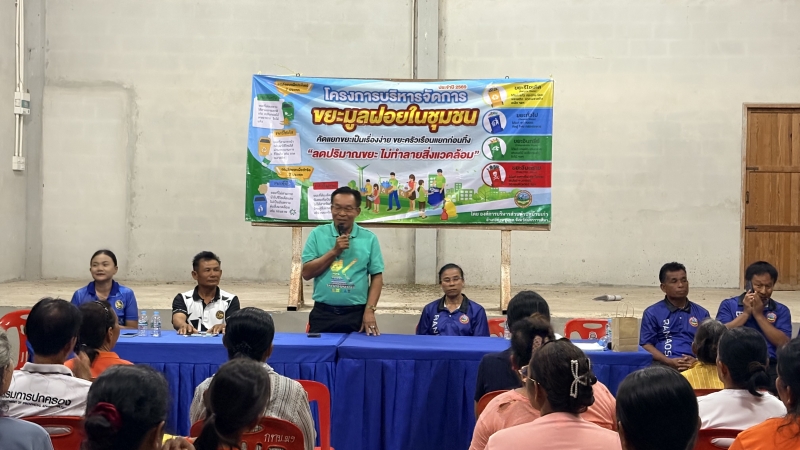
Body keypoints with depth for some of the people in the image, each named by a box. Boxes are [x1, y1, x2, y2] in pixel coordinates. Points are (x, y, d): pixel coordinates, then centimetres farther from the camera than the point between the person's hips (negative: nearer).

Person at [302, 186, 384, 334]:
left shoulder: (369, 238, 2)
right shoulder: (317, 234, 3)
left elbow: (376, 277, 2)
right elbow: (306, 273, -3)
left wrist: (369, 310, -8)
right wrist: (334, 251, -11)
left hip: (357, 314, 0)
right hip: (323, 313, 0)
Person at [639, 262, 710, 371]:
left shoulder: (702, 313, 20)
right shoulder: (652, 313, 11)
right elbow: (646, 345, 3)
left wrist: (696, 360, -7)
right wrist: (669, 361, -12)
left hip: (695, 366, 2)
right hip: (663, 366, -2)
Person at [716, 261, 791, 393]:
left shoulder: (781, 310, 16)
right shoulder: (729, 305, 14)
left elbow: (784, 344, 2)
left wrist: (759, 314, 0)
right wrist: (746, 313, -1)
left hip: (770, 365, 3)